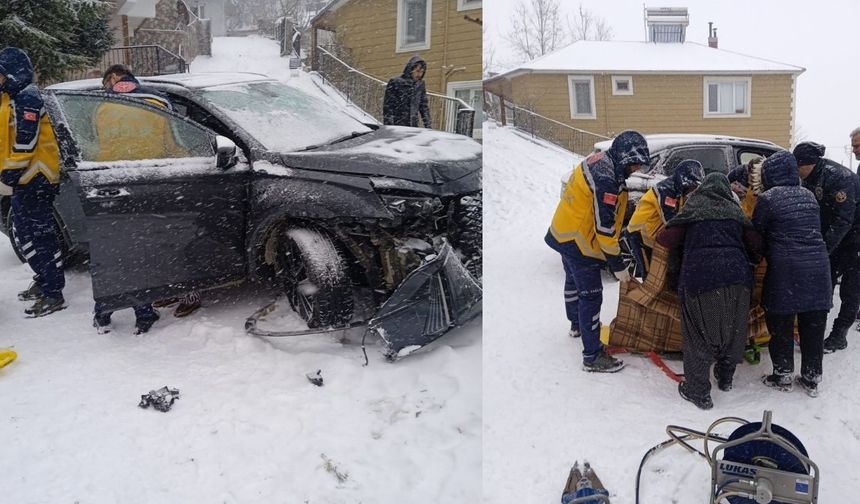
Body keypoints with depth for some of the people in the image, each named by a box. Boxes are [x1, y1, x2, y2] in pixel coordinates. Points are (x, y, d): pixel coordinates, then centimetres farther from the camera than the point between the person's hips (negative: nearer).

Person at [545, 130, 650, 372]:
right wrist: (617, 264, -20)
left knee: (574, 280, 28)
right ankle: (593, 356, 2)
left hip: (565, 232, 11)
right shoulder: (606, 180, -29)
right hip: (578, 242, -11)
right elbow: (604, 226, -27)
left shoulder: (600, 160, 1)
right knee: (591, 295, -4)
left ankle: (577, 324, 52)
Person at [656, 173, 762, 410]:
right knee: (733, 329, 21)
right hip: (737, 277, 4)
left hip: (700, 277, -3)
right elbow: (755, 245, 15)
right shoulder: (735, 210, 21)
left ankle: (698, 390, 9)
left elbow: (666, 239, 7)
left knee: (699, 334, 5)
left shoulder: (693, 207, 12)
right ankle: (726, 377, 38)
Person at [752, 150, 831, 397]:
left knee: (781, 325, 8)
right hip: (818, 268, 5)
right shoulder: (808, 195, 11)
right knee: (813, 325, 12)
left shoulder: (768, 198, -7)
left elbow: (757, 233, 0)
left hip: (785, 271, -5)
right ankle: (812, 377, 22)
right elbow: (814, 230, 17)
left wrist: (767, 252, 17)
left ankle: (783, 375, 18)